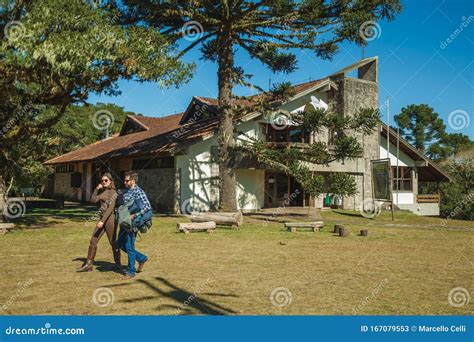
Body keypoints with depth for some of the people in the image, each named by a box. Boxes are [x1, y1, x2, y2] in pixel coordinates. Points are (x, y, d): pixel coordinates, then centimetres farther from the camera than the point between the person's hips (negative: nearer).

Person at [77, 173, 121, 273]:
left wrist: (102, 221, -23)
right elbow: (93, 200, 4)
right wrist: (97, 189, -4)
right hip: (102, 219, 8)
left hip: (110, 219, -8)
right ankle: (89, 264, 14)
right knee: (93, 241, 7)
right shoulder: (102, 191, 14)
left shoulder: (113, 192, -10)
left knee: (113, 242, 2)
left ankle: (118, 264, 16)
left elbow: (110, 208, -18)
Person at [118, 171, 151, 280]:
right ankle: (141, 258, 26)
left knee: (129, 247, -2)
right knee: (121, 244, 14)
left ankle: (131, 271, 11)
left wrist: (135, 215, -27)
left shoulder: (139, 192, -14)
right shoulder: (127, 191, 13)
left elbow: (147, 206, -24)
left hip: (132, 223, -9)